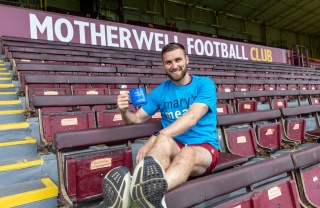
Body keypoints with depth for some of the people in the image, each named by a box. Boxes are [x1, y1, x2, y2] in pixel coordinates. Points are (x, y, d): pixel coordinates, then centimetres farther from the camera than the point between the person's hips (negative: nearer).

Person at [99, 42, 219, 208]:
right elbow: (136, 119, 11)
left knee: (187, 153, -39)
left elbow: (192, 118, -19)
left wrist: (155, 138, -30)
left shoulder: (205, 84, -2)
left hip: (204, 147, -1)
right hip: (175, 147, 2)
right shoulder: (160, 91, 9)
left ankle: (147, 191, -67)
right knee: (164, 141, -36)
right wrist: (124, 111, -14)